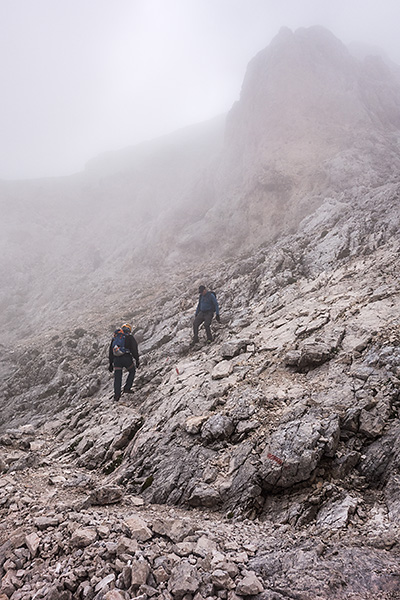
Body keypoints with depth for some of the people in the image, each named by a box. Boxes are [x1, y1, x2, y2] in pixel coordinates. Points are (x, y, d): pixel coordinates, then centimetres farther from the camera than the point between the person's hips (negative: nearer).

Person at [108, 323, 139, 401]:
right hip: (126, 358, -3)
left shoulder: (114, 337, 20)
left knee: (117, 377, 9)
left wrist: (111, 363, 24)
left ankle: (117, 394, 3)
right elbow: (134, 349, -4)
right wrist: (137, 360, 1)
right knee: (132, 371, 21)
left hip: (116, 359, 3)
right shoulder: (130, 337, 5)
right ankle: (127, 388, 13)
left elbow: (110, 351, 21)